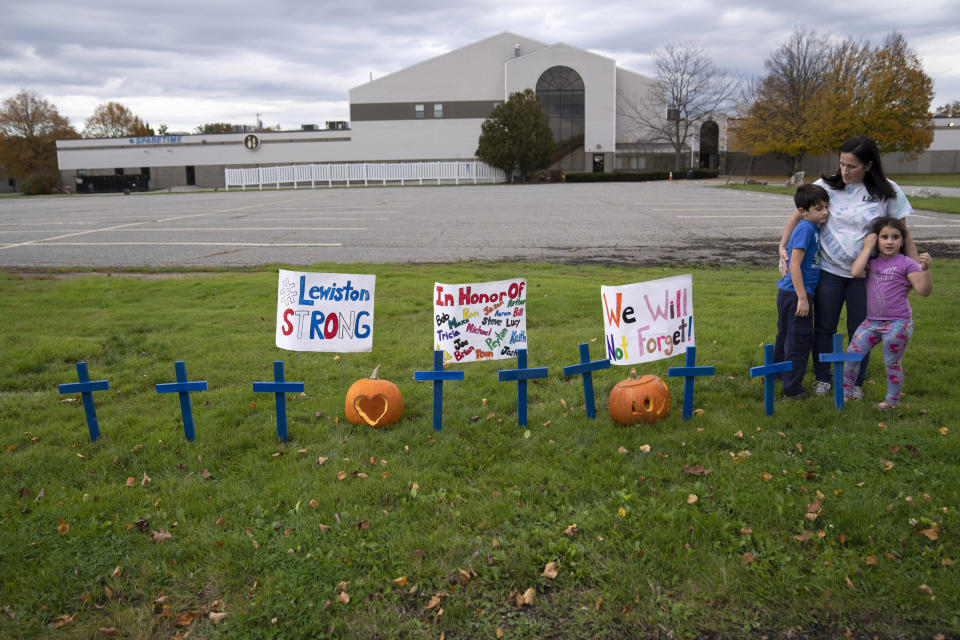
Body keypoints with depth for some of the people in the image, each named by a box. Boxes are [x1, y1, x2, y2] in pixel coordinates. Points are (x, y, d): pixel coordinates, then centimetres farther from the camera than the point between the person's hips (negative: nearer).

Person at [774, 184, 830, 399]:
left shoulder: (812, 228, 13)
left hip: (788, 293, 10)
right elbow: (794, 265, -22)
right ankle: (793, 389, 6)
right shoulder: (805, 229, -16)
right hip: (795, 293, -10)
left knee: (785, 338, 21)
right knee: (799, 340, -2)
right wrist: (802, 298, -23)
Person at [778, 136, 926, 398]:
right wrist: (783, 246, -14)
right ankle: (822, 378, 27)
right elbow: (798, 216, -2)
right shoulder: (827, 186, -6)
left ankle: (856, 382, 28)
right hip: (829, 269, 0)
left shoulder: (888, 192, -5)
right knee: (824, 327, 9)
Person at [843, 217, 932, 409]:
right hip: (872, 321, 4)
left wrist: (925, 269, -27)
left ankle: (892, 400, 21)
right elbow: (855, 272, -14)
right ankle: (846, 392, 17)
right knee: (852, 354, 1)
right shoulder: (872, 261, 7)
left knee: (892, 363, 5)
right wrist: (867, 247, -6)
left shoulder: (906, 263, -4)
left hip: (897, 324, -4)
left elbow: (924, 290, -10)